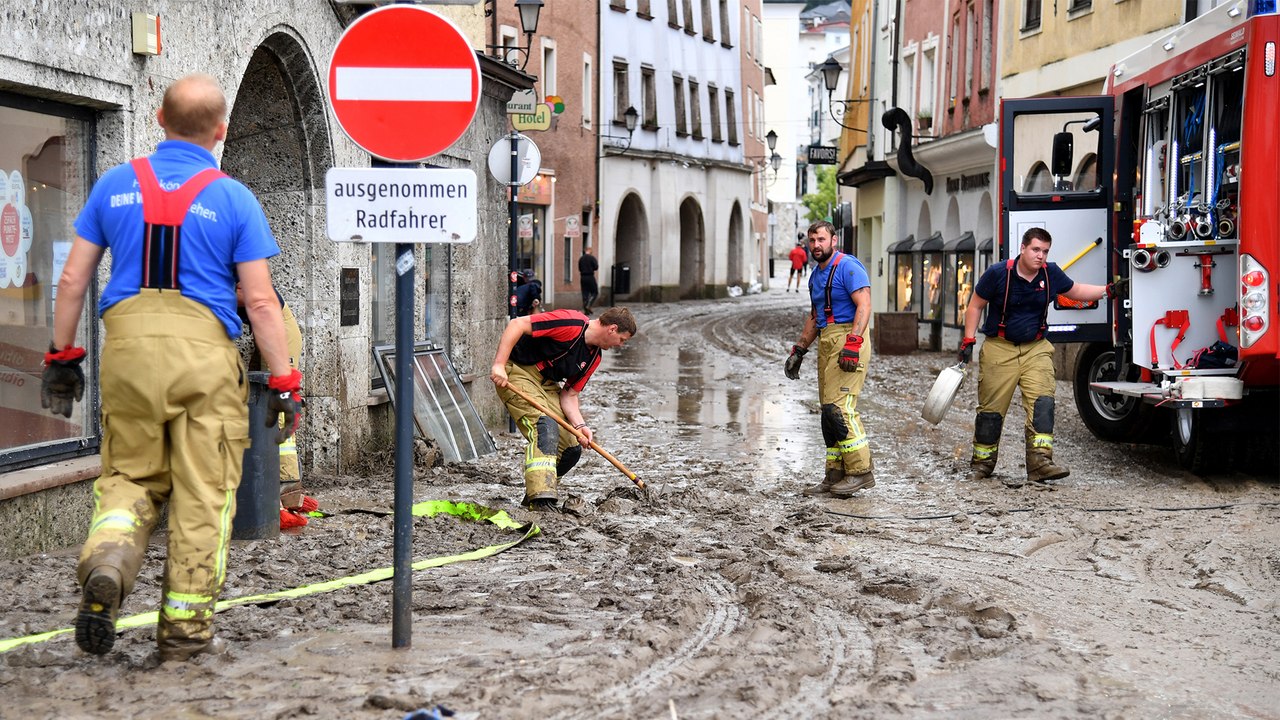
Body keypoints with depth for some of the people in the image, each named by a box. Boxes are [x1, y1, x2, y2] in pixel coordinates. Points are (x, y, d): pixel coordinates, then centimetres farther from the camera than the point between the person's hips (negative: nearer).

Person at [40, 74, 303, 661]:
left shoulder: (116, 184, 10)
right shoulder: (232, 198, 2)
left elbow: (73, 279, 11)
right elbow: (260, 300, -2)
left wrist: (62, 356, 20)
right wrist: (283, 382, 2)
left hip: (128, 345, 3)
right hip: (203, 349, -3)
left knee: (130, 475, 17)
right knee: (202, 492, 5)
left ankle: (107, 557, -12)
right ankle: (185, 626, 8)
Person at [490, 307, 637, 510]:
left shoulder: (594, 356, 5)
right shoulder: (572, 323, -22)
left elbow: (569, 394, 6)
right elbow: (516, 325, -25)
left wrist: (580, 425, -12)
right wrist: (499, 365, -30)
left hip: (547, 385, 9)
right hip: (516, 373, -9)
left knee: (571, 449, 3)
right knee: (546, 427, -29)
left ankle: (534, 496, 19)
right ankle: (541, 500, -38)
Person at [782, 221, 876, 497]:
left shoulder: (848, 267, -8)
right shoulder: (816, 275, 20)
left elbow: (864, 305, -17)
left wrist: (852, 343, -26)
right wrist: (798, 350, 26)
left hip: (848, 339, -10)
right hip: (827, 342, 10)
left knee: (839, 407, -16)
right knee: (829, 411, 8)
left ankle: (861, 472, -12)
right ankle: (836, 476, 12)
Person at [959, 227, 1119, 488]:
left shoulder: (1051, 273, 2)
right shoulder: (998, 273, -10)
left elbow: (1076, 291, 19)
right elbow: (975, 306, -2)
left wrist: (1108, 290, 6)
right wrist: (968, 341, -9)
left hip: (1035, 349, 3)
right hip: (1000, 349, -3)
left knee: (1042, 402, -16)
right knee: (991, 409, 1)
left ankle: (1040, 461, -21)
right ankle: (982, 464, 16)